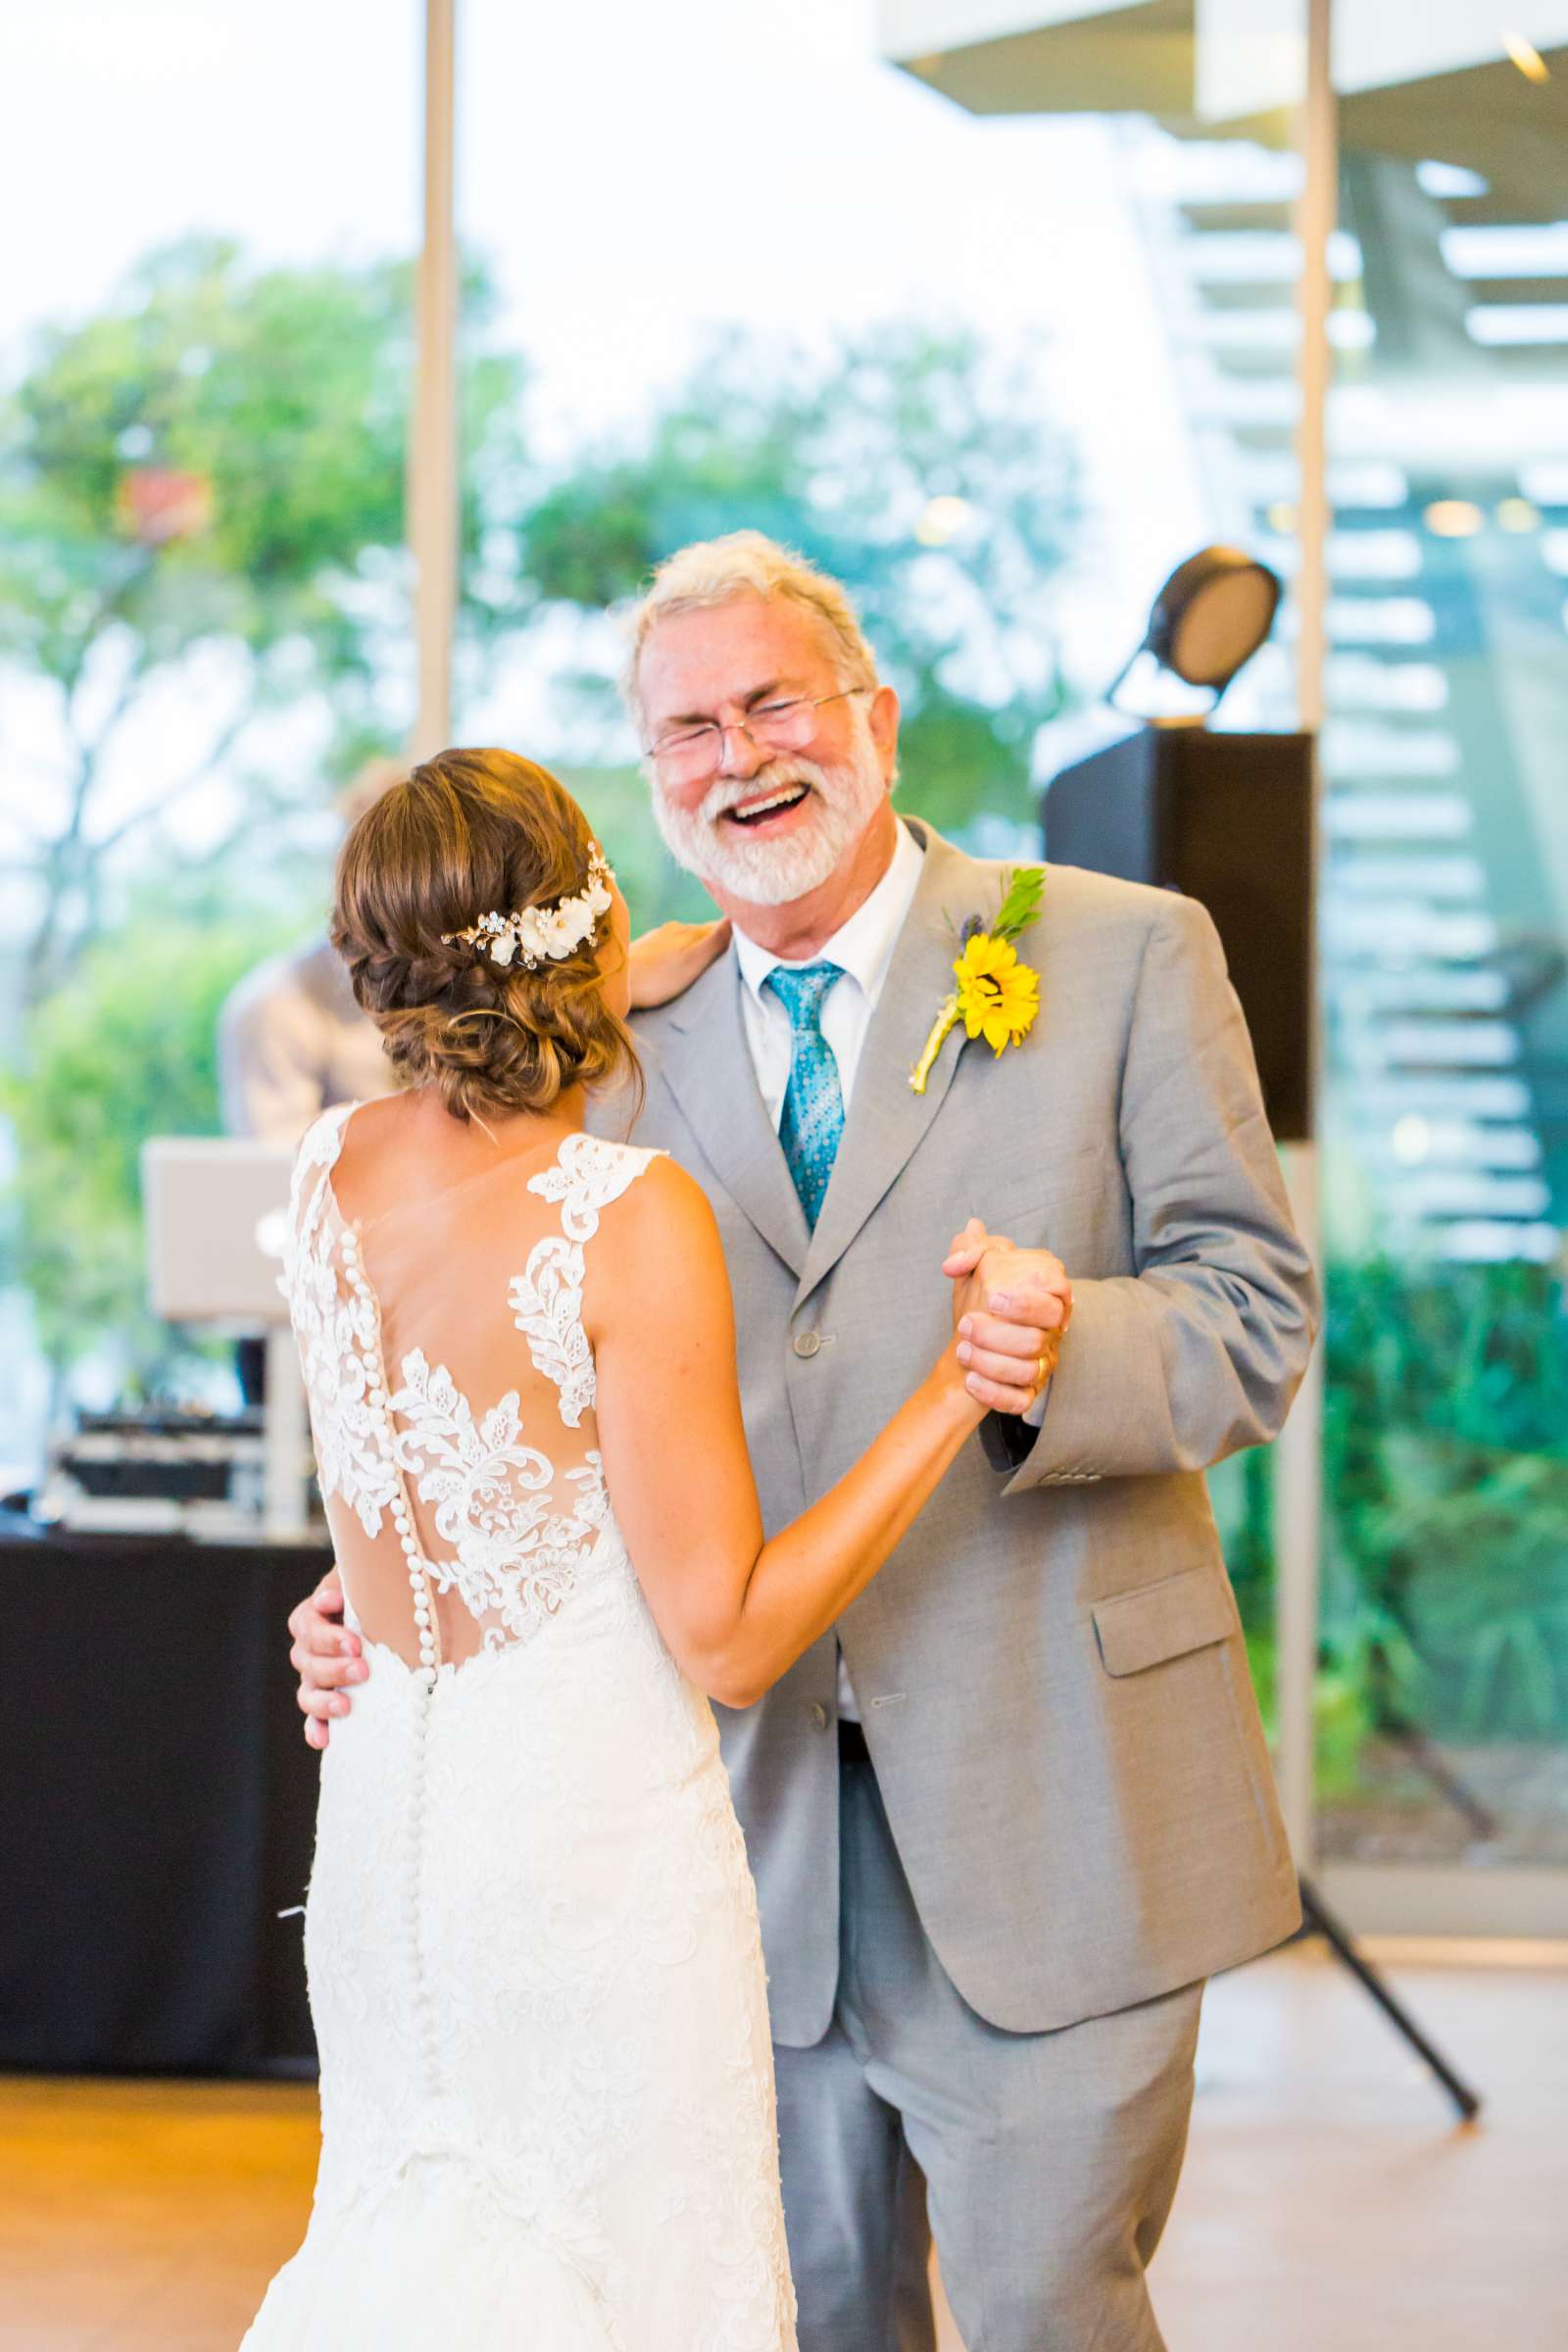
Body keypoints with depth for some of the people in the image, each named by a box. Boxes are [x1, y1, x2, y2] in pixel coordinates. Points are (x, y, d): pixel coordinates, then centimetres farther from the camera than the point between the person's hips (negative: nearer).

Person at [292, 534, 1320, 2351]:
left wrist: (1070, 1342, -26)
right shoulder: (631, 1035, 9)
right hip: (758, 1793, 4)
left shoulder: (1124, 956, -2)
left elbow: (1258, 1311, -6)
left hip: (1048, 1785, -4)